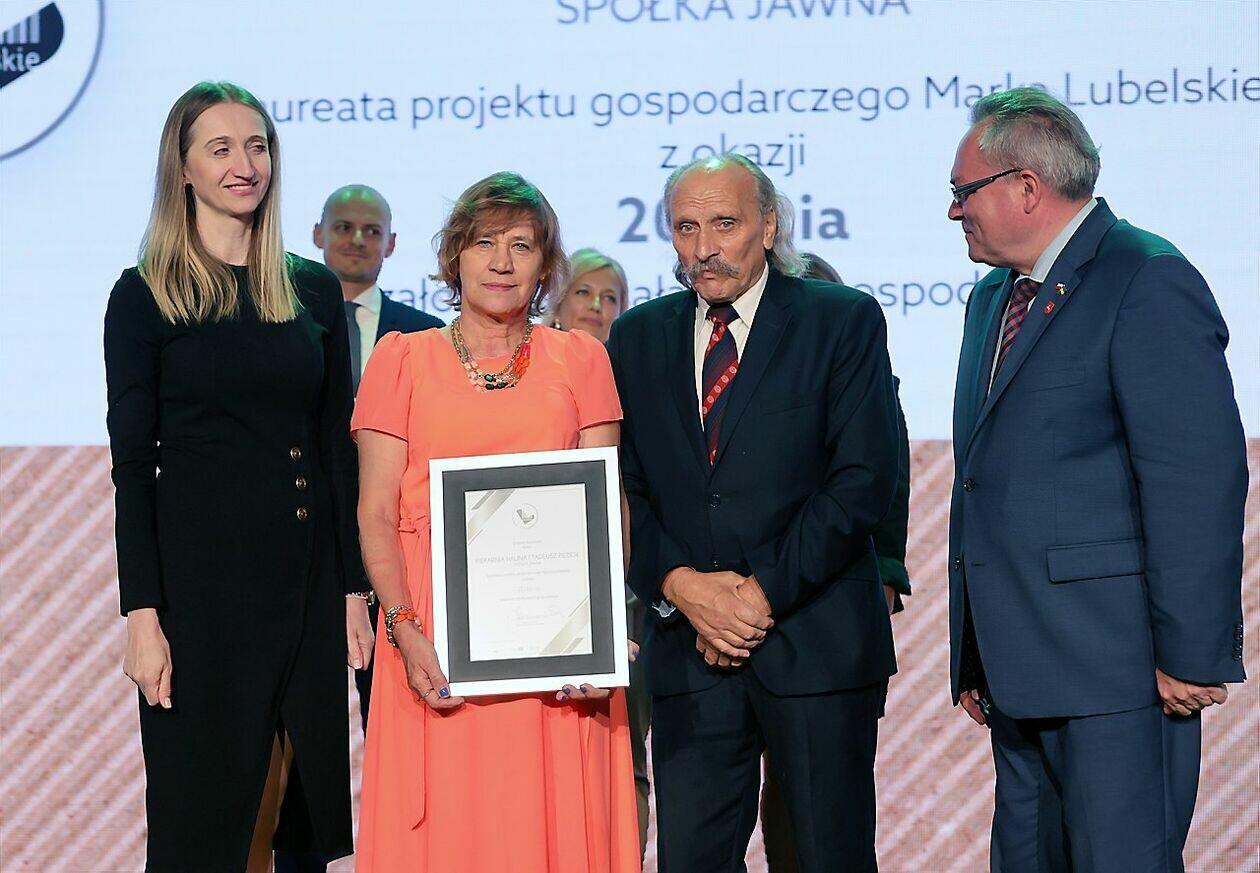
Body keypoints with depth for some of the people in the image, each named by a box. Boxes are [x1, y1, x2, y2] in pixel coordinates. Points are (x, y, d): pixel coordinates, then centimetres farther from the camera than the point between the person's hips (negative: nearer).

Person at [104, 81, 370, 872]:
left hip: (307, 573, 4)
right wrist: (143, 612, -11)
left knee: (303, 799, 7)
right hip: (202, 574, -4)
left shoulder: (314, 290, 10)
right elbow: (133, 462, -4)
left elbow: (340, 446, 11)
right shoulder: (146, 295, -1)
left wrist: (355, 587, 4)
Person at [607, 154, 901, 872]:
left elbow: (864, 480, -7)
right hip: (688, 650, 3)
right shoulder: (638, 337, 12)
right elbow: (623, 489, 8)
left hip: (816, 642, -3)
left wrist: (767, 592, -12)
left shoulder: (844, 321, 0)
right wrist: (679, 585, -9)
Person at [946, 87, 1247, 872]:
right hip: (1020, 673, 9)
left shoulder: (1148, 284, -11)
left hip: (1114, 669, -9)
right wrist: (976, 660, 20)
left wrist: (1193, 655, -20)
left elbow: (1199, 480, -18)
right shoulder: (995, 299, 18)